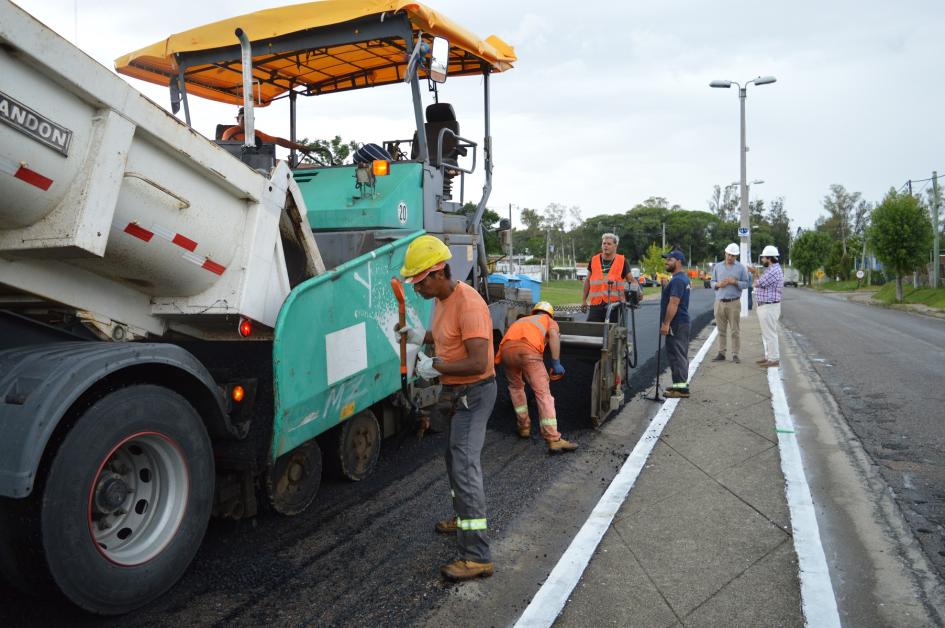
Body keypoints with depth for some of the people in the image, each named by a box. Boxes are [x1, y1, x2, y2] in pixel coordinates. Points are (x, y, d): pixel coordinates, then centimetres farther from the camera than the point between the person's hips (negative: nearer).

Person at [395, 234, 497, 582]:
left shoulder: (468, 305, -27)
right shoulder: (442, 299, 4)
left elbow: (478, 363, -31)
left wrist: (435, 367, -23)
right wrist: (419, 336, 5)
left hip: (474, 393, -10)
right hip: (457, 392, 11)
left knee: (464, 468, -13)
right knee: (456, 458, 24)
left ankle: (477, 556, -8)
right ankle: (464, 519, 45)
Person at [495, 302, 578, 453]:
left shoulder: (521, 320, 44)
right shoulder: (549, 320, 30)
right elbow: (554, 335, 3)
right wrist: (556, 363, -2)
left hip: (507, 348, 5)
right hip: (528, 349, -4)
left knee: (515, 387, 29)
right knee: (543, 393, -5)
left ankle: (524, 426, 33)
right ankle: (553, 440, -12)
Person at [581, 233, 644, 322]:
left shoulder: (622, 261, 2)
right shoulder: (594, 260, 9)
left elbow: (632, 280, 5)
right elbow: (588, 281, 17)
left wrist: (638, 291, -15)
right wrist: (584, 300, 15)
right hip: (596, 305, 2)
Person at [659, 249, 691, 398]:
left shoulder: (677, 280, -18)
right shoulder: (683, 277, 17)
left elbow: (673, 303, -25)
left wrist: (666, 323, -25)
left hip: (676, 323, -11)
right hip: (682, 322, 11)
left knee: (677, 354, -9)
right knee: (680, 354, 15)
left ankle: (681, 387, -8)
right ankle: (681, 383, 22)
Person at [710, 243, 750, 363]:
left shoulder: (741, 268, 3)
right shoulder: (717, 267, 11)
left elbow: (746, 283, 1)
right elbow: (712, 282, 12)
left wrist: (735, 282, -16)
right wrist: (718, 284, -9)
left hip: (734, 303, -3)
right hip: (719, 302, 3)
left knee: (735, 331, -2)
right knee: (721, 330, 6)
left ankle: (735, 355, 2)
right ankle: (721, 353, 11)